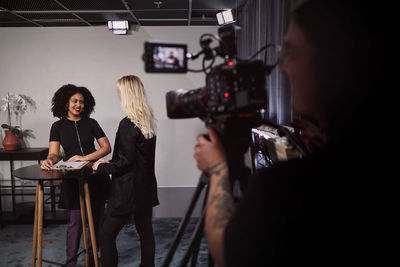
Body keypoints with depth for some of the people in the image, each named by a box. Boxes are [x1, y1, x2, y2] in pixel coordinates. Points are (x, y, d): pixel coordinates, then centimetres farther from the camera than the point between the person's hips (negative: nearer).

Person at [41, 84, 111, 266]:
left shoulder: (91, 123, 5)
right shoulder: (58, 126, 4)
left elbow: (106, 147, -1)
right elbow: (54, 153, -5)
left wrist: (85, 158, -13)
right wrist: (49, 161, -29)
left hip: (95, 176, 1)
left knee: (96, 219, 8)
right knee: (75, 221, -3)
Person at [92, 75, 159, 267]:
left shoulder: (128, 124, -19)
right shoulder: (148, 121, 7)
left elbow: (125, 163, -19)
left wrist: (101, 167, -3)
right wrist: (109, 164, 14)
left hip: (128, 191, -8)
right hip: (146, 188, 9)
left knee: (106, 235, 3)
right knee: (146, 232, 16)